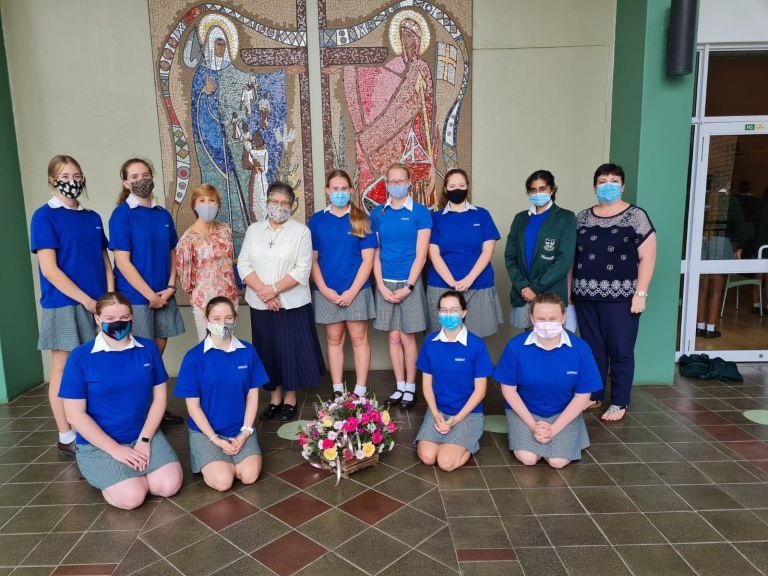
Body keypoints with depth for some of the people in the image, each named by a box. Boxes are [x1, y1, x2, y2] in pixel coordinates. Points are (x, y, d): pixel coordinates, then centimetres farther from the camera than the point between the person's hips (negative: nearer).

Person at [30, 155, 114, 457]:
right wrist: (85, 300, -13)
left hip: (98, 304, 5)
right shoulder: (44, 217, -4)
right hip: (63, 304, -5)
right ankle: (66, 437, 13)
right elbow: (49, 269, -11)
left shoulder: (93, 218, 12)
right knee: (63, 368, 3)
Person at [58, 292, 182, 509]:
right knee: (131, 496, -22)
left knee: (170, 485, -16)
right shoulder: (80, 357, -10)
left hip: (145, 435, 3)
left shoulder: (148, 348, -1)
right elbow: (75, 414, -10)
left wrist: (144, 439, -9)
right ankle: (104, 477, 12)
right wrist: (115, 449, -14)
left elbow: (159, 396, 2)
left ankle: (131, 473, 15)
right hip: (99, 444, -3)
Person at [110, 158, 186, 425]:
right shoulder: (121, 215, -8)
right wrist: (151, 295, -13)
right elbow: (122, 262, -12)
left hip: (163, 296, 5)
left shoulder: (164, 215, 9)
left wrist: (170, 288, -3)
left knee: (158, 351, 11)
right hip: (135, 297, -5)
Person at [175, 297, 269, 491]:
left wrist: (245, 432, -8)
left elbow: (252, 395, 2)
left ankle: (226, 459, 15)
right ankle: (208, 459, 14)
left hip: (240, 430, 2)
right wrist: (215, 439, -12)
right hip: (206, 431, -2)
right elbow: (193, 405, -7)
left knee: (249, 475, -16)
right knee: (223, 481, -19)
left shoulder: (248, 352, -3)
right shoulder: (194, 357, -11)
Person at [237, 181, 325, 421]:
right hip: (260, 304, 3)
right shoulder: (253, 230, 9)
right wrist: (262, 291, -13)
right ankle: (274, 399, 24)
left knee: (292, 351, 2)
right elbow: (243, 265, 1)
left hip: (292, 303, -3)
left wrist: (274, 289, -17)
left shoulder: (301, 231, -2)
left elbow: (303, 269, -10)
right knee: (268, 352, 10)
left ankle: (290, 399, 18)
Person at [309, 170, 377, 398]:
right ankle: (337, 390, 19)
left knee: (359, 339, 3)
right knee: (334, 340, 9)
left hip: (356, 291, -1)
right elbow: (312, 259, 4)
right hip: (326, 292, 2)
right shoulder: (316, 221, 5)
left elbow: (368, 259, -4)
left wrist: (352, 291, -11)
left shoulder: (361, 220, 0)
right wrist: (324, 289, -8)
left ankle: (360, 391, 13)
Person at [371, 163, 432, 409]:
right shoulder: (378, 213, 6)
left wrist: (408, 287, -12)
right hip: (385, 284, 3)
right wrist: (382, 287, -5)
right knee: (393, 337, 8)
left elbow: (421, 255, -6)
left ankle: (410, 388, 17)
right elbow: (374, 253, 4)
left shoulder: (420, 212, -3)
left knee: (407, 337, 3)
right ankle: (400, 386, 21)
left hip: (409, 282, -3)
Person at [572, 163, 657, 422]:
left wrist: (640, 293, -11)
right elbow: (571, 256, 12)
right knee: (592, 349, 12)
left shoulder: (636, 216, -2)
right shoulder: (582, 218, 10)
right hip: (586, 296, 4)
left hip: (620, 297, -4)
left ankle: (619, 403, 17)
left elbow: (647, 258, -6)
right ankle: (593, 396, 26)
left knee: (620, 352, 3)